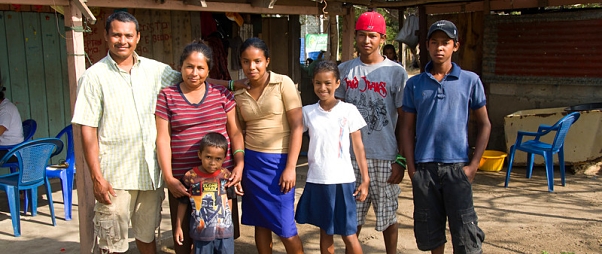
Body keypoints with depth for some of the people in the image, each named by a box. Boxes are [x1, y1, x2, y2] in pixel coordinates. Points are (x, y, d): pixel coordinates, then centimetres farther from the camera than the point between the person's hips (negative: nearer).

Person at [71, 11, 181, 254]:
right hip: (114, 176, -3)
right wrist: (96, 176, -12)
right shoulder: (94, 76, -6)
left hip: (150, 171, 4)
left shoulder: (155, 70, 4)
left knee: (146, 234, 20)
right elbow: (88, 130, -7)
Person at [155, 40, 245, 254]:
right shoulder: (167, 96, 3)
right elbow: (163, 139, 0)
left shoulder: (222, 94, 6)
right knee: (184, 237, 7)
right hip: (182, 178, -1)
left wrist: (239, 164, -7)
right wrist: (168, 178, -7)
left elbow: (235, 132, 7)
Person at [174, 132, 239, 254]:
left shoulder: (225, 175, -3)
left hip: (225, 231, 2)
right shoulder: (190, 177, -8)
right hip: (201, 232, -1)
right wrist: (178, 227, 7)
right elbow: (183, 203, 2)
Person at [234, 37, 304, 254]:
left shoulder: (283, 83, -6)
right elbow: (241, 131, 13)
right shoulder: (239, 93, 6)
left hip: (278, 161, -4)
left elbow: (297, 126, -10)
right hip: (251, 162, 4)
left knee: (285, 229, -1)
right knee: (260, 223, 11)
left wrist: (290, 167, -15)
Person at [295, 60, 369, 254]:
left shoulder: (349, 110, -3)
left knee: (349, 235, 2)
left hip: (342, 180, -2)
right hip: (317, 180, 2)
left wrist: (365, 180, -2)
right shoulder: (307, 112, 2)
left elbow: (358, 146, 0)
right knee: (325, 232, 14)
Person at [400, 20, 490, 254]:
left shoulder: (470, 81, 1)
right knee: (429, 229, 12)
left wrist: (473, 164, -2)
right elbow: (408, 128, 7)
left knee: (465, 234, 0)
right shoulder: (414, 84, 5)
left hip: (457, 166, -2)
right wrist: (411, 167, 0)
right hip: (424, 167, 2)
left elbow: (484, 124, 6)